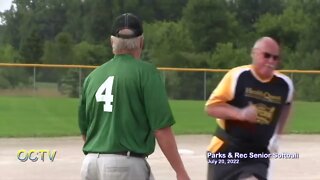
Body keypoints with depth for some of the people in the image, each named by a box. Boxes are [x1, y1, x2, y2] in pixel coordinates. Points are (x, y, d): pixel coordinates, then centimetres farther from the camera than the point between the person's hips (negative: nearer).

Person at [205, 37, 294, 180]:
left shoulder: (284, 84, -4)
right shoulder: (237, 76, -15)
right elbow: (211, 106, -15)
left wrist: (276, 135, 16)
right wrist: (240, 113, -29)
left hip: (257, 155, 1)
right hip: (225, 151, -1)